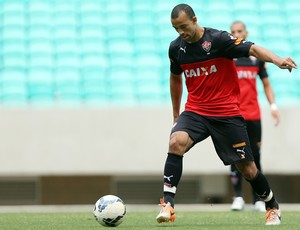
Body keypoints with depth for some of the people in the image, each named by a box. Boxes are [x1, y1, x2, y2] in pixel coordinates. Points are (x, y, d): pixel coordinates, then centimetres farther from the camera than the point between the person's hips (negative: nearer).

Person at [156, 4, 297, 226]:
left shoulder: (219, 39, -13)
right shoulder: (176, 48, 2)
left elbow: (252, 49, -26)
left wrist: (276, 59, -45)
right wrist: (176, 114, 25)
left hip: (227, 113, -3)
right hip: (195, 111, 3)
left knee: (248, 169, 2)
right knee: (176, 142, -28)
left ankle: (273, 207, 28)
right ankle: (168, 205, -27)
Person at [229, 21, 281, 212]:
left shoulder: (256, 57, 11)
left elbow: (266, 84, 16)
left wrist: (273, 105, 4)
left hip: (254, 115, 2)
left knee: (255, 157, 4)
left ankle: (258, 200, 8)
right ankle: (238, 198, -2)